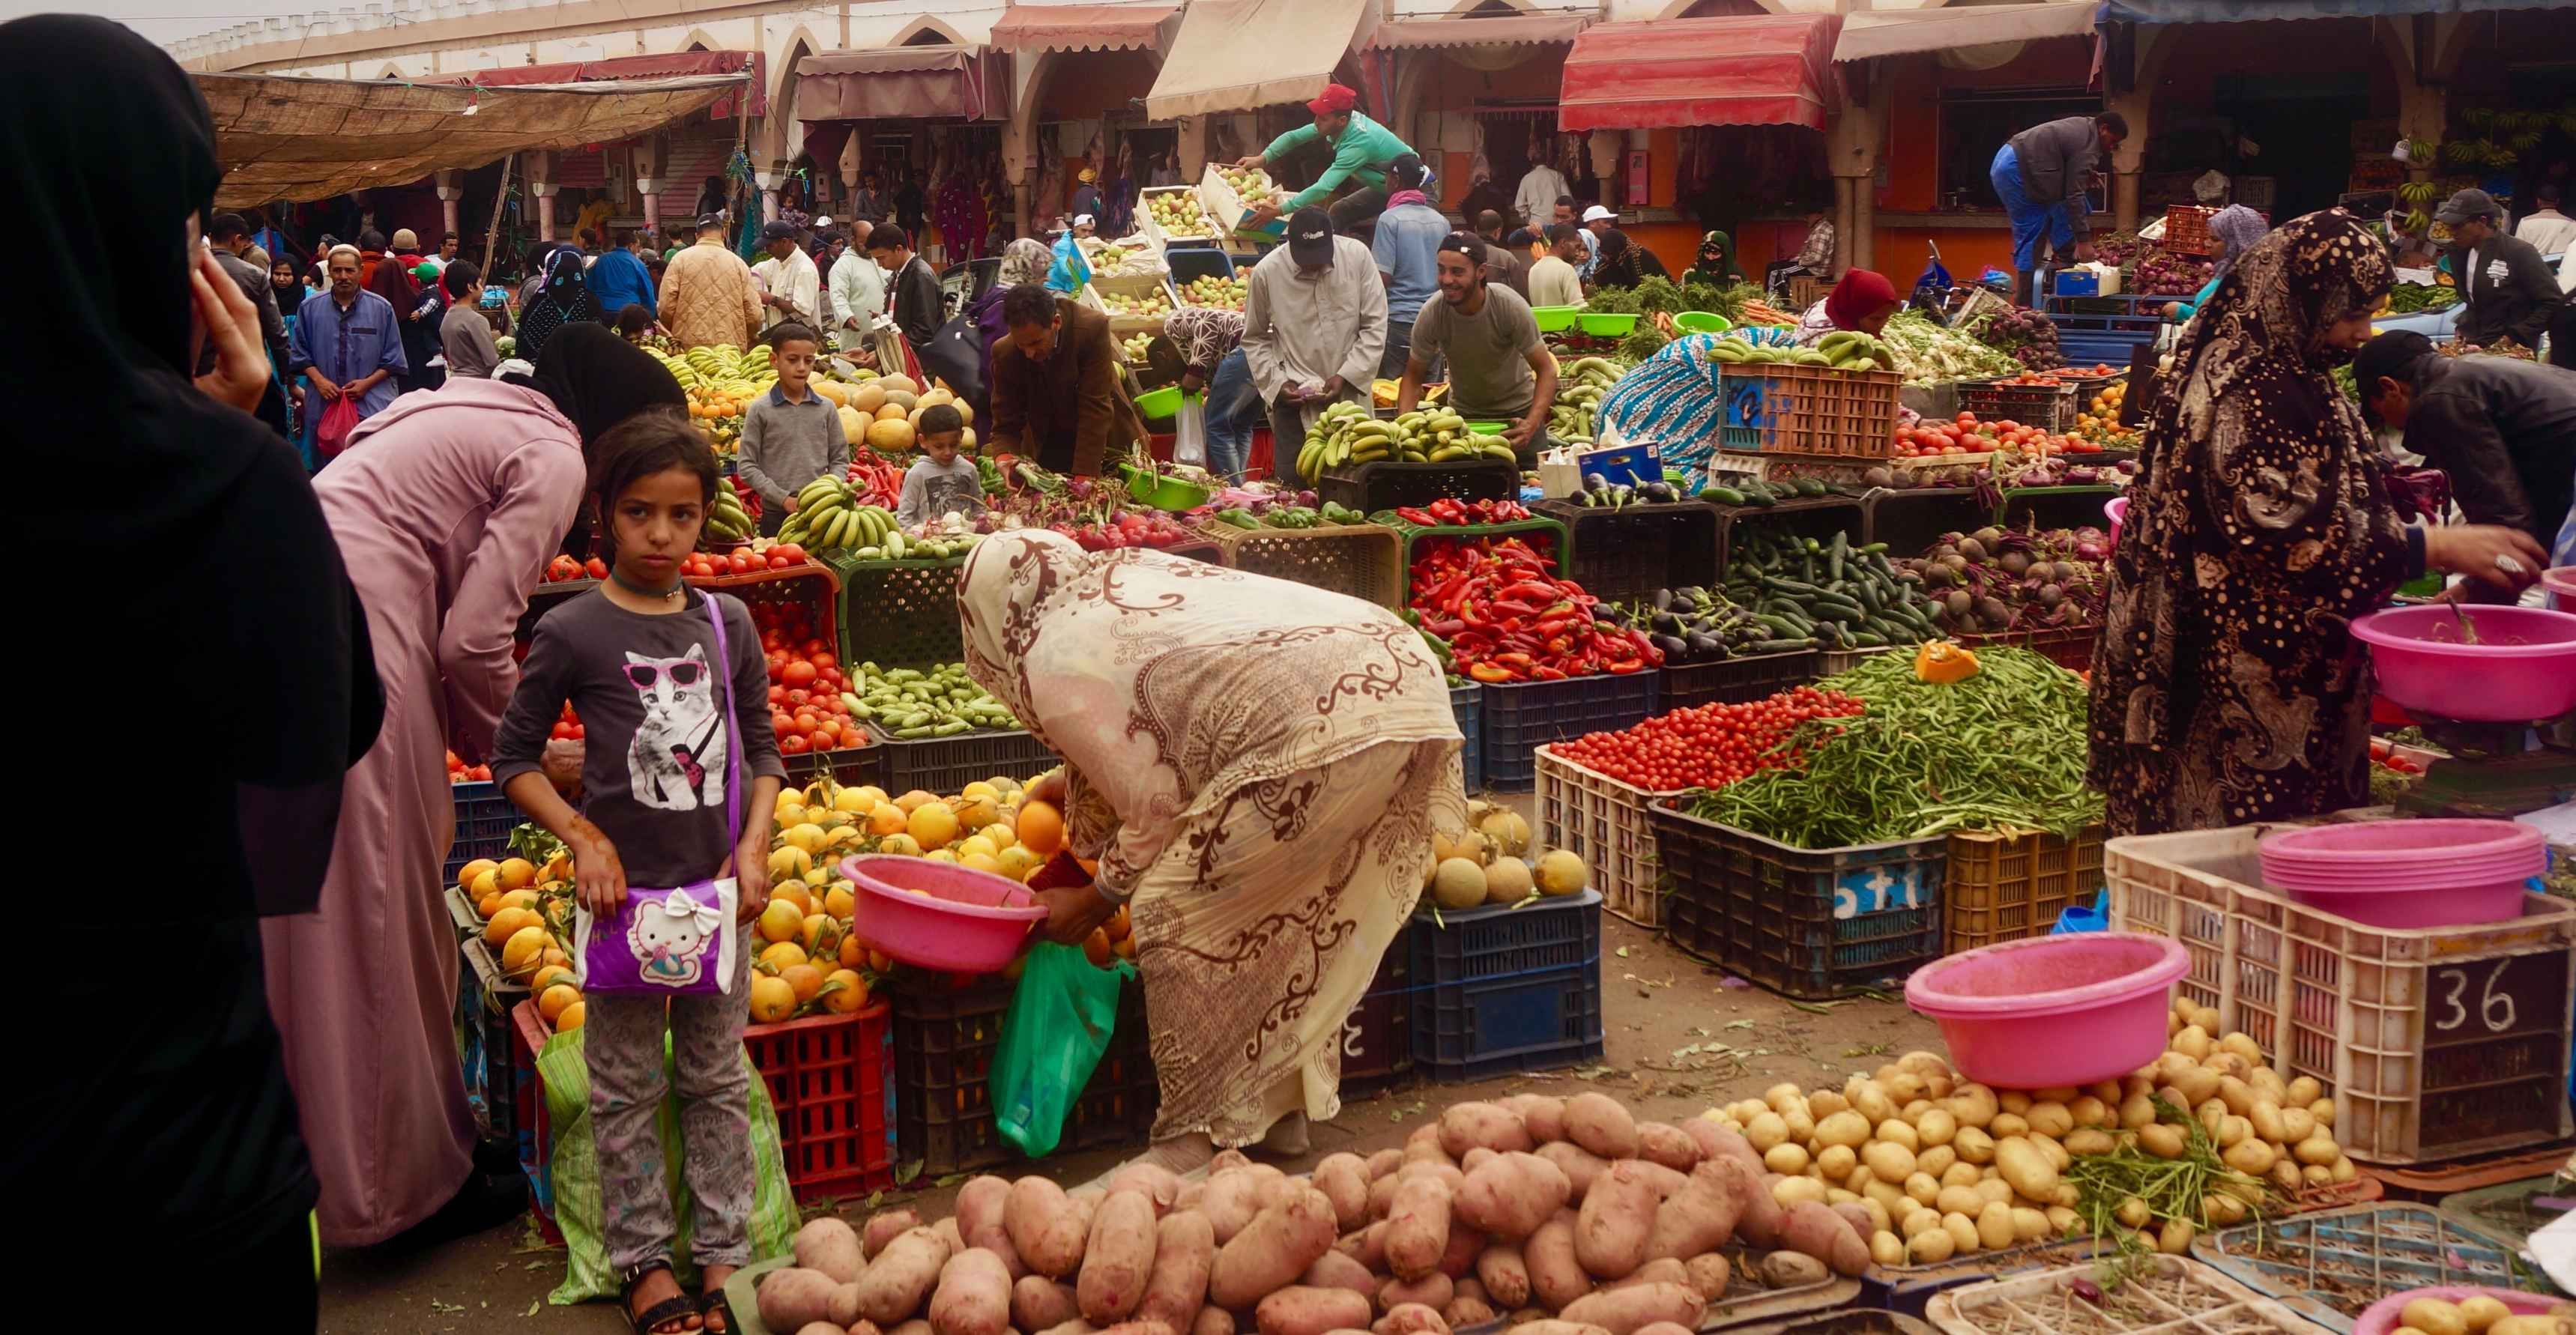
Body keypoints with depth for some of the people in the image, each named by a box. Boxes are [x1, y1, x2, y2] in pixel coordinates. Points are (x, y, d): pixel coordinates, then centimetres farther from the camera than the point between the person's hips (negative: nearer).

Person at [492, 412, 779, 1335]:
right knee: (627, 1089, 8)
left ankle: (723, 1253, 24)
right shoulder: (571, 632, -9)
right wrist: (582, 838, -13)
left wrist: (754, 845, -3)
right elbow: (513, 756, -2)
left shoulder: (727, 622, 2)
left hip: (718, 886, 3)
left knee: (718, 1079, 13)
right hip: (625, 887, -3)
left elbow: (761, 745, 10)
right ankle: (642, 1260, 21)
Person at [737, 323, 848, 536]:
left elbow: (840, 460, 10)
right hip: (776, 514, -2)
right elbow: (746, 466, -3)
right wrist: (784, 499, -10)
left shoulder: (827, 408, 5)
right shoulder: (760, 410, -1)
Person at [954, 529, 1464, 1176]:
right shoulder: (1127, 567, 25)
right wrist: (1079, 781, 46)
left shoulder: (1051, 665, 0)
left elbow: (1156, 811, -2)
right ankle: (1286, 1109, 31)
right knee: (1294, 906, 23)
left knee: (1177, 911, 3)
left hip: (1324, 725, -9)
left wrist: (1093, 904, 14)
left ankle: (1193, 1145, 6)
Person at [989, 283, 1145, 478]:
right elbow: (1006, 427, -13)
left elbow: (1095, 409, -29)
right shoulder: (1004, 353, -19)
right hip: (1047, 445, 2)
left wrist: (1083, 481, -32)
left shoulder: (1092, 328, -29)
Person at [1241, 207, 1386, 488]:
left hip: (1349, 394, 1)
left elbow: (1375, 327, -1)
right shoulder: (1267, 272, -6)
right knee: (1293, 484, 0)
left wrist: (1346, 376, -9)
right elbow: (1254, 339, 7)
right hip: (1294, 401, -1)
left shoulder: (1357, 257, -5)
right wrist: (1277, 383, -5)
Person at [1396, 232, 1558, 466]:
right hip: (1462, 412, 1)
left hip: (1517, 412, -1)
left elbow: (1546, 370, -21)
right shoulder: (1431, 315, -21)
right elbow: (1414, 376, -10)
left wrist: (1532, 424, -37)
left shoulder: (1511, 306, -25)